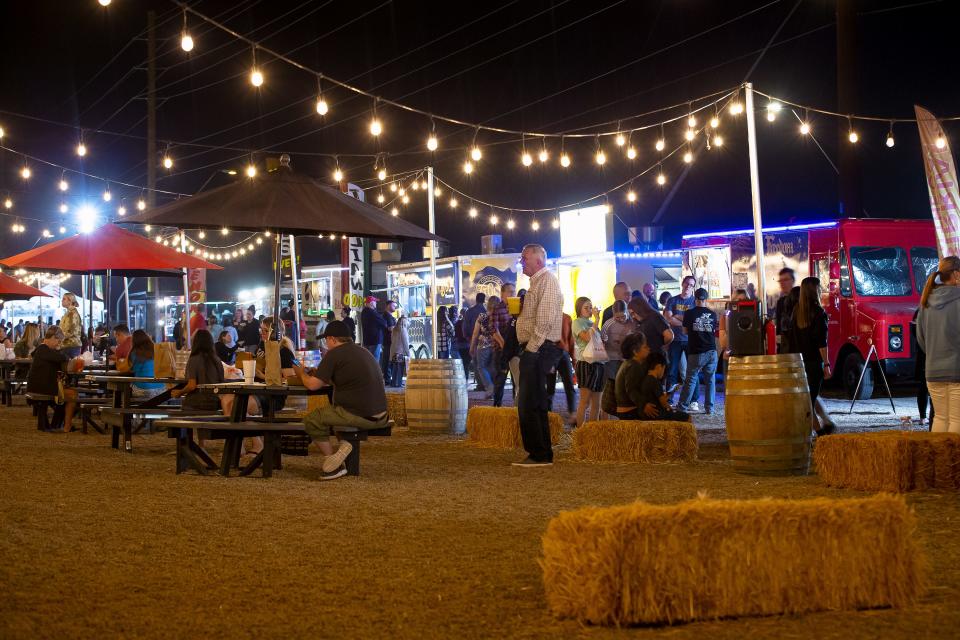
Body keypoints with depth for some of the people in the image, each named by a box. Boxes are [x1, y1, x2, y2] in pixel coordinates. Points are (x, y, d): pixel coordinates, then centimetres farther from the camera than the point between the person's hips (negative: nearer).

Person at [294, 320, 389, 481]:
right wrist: (326, 380, 30)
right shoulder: (364, 352, 18)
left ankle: (335, 466, 7)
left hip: (359, 415, -8)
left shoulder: (335, 354, -7)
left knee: (311, 420, 7)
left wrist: (301, 373, 14)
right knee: (329, 411, 33)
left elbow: (313, 385, -6)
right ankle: (345, 445, 8)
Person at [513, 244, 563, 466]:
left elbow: (545, 320, -21)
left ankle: (539, 455, -6)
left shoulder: (547, 280, -11)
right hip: (534, 350, 11)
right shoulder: (537, 282, 20)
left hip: (539, 349, -11)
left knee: (529, 406, -10)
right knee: (534, 405, 14)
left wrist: (531, 348, -20)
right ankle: (541, 454, 19)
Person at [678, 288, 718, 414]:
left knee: (690, 380, 4)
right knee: (710, 380, 8)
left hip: (696, 352, -2)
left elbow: (685, 331, 7)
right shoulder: (712, 314, 2)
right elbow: (714, 331, 13)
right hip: (711, 351, 2)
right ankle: (709, 408, 7)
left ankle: (682, 407, 6)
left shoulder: (689, 313, -3)